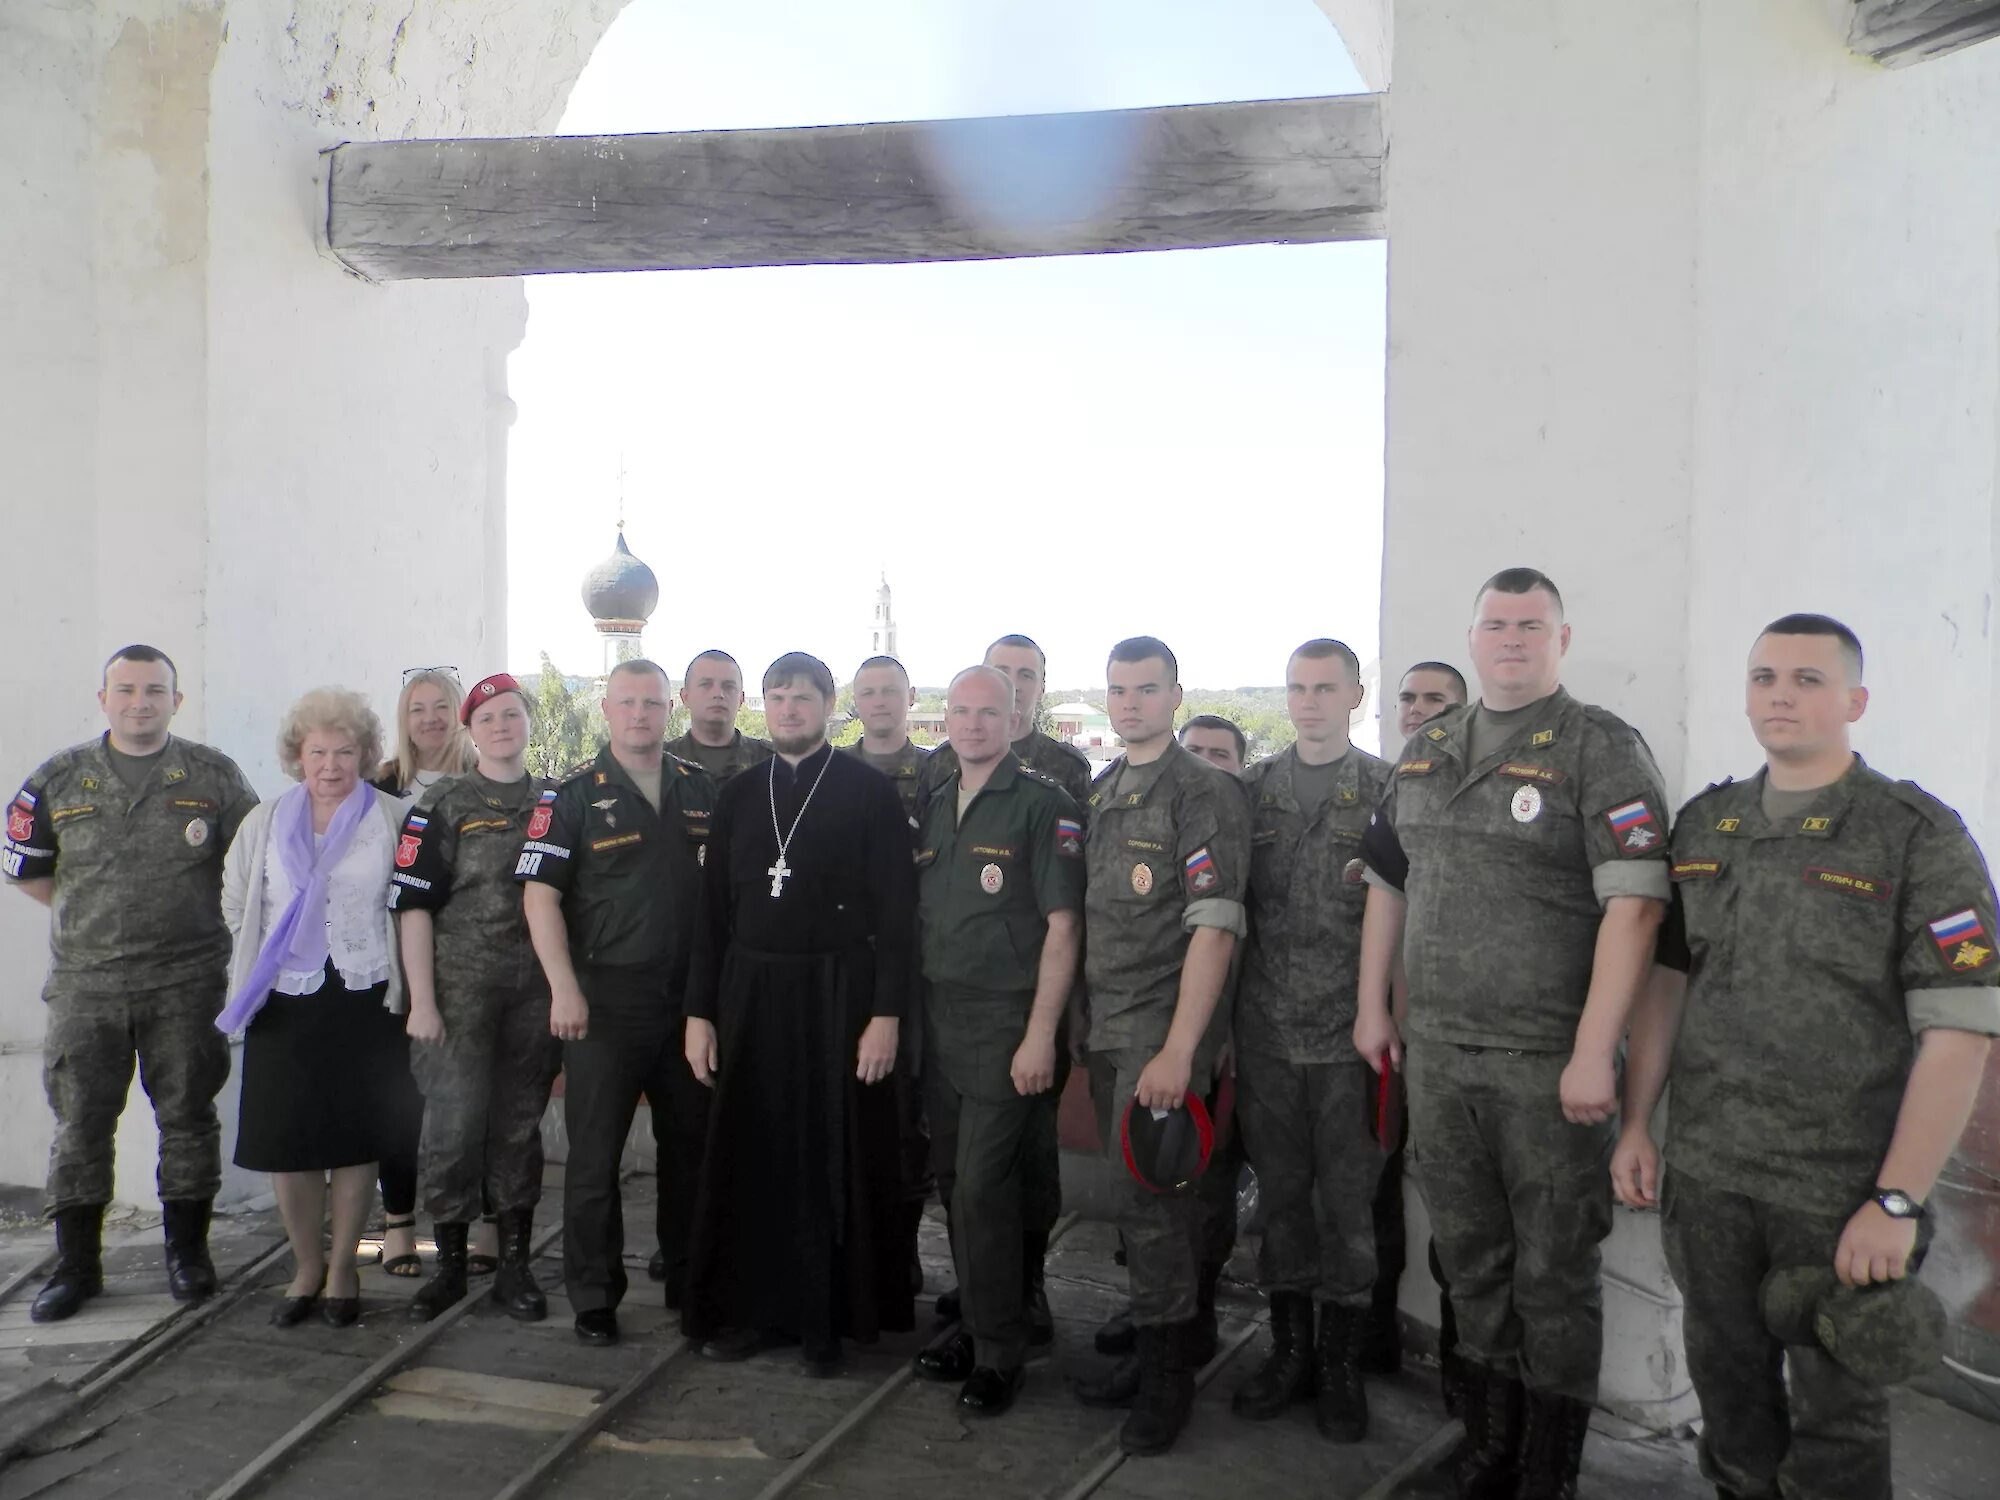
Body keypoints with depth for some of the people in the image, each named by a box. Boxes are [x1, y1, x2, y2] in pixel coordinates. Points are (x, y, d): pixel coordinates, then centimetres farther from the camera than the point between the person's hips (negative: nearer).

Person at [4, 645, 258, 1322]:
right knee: (80, 1124, 6)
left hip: (186, 983, -1)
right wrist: (88, 916, 11)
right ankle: (76, 1265, 19)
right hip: (84, 982, 1)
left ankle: (187, 1252, 20)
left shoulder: (213, 776, 2)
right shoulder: (59, 779, 5)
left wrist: (196, 915, 7)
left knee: (187, 1118, 6)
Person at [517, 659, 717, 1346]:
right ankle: (593, 1295, 18)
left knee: (691, 1141, 14)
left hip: (690, 994, 4)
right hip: (606, 997, -4)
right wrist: (564, 988, -17)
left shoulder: (701, 790, 8)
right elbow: (540, 894, -8)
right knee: (595, 1153, 4)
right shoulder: (573, 795, -3)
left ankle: (687, 1274, 30)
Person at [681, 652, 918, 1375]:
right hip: (750, 996, 4)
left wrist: (887, 1014, -13)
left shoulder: (870, 793, -4)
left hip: (838, 997, -4)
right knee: (750, 1157, 9)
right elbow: (713, 910, 11)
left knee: (836, 1158, 4)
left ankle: (829, 1317, 19)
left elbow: (896, 912, -7)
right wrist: (699, 1011, 7)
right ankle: (753, 1307, 25)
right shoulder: (739, 796, 10)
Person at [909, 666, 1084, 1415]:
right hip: (939, 1019, 6)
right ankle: (975, 1321, 30)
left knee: (985, 1187, -4)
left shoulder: (1043, 805, -8)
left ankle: (999, 1352, 12)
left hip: (1006, 1022, -6)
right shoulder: (935, 807, 12)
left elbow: (1062, 925, -12)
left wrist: (1041, 1033, -16)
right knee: (953, 1181, 13)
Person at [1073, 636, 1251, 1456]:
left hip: (1165, 1028, -6)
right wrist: (1079, 1028, 10)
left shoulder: (1205, 791, -9)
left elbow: (1214, 927, -15)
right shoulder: (1098, 792, 12)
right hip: (1106, 1028, 6)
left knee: (1150, 1203, -3)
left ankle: (1168, 1380, 14)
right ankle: (1149, 1353, 28)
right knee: (1137, 1199, 13)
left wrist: (1179, 1049, -20)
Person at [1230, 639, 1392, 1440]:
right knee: (1279, 1194, 12)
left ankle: (1342, 1366, 23)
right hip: (1265, 1033, 3)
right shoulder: (1252, 789, 7)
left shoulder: (1389, 790, -1)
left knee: (1349, 1200, 7)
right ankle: (1290, 1351, 28)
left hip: (1350, 1034, -2)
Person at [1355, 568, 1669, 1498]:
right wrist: (1373, 1006, 14)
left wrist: (1593, 1052, -20)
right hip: (1435, 1054, 6)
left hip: (1546, 1064, -5)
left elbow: (1634, 904, -16)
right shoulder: (1426, 752, 11)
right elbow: (1387, 881, 17)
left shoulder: (1601, 749, -8)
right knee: (1471, 1262, 18)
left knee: (1553, 1275, 8)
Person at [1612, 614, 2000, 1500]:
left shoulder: (1920, 837, -8)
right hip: (1704, 1175, 4)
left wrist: (1896, 1203, -15)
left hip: (1844, 1193, -3)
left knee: (1836, 1421, 12)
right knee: (1729, 1391, 17)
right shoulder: (1702, 827, 6)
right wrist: (1635, 1126, 7)